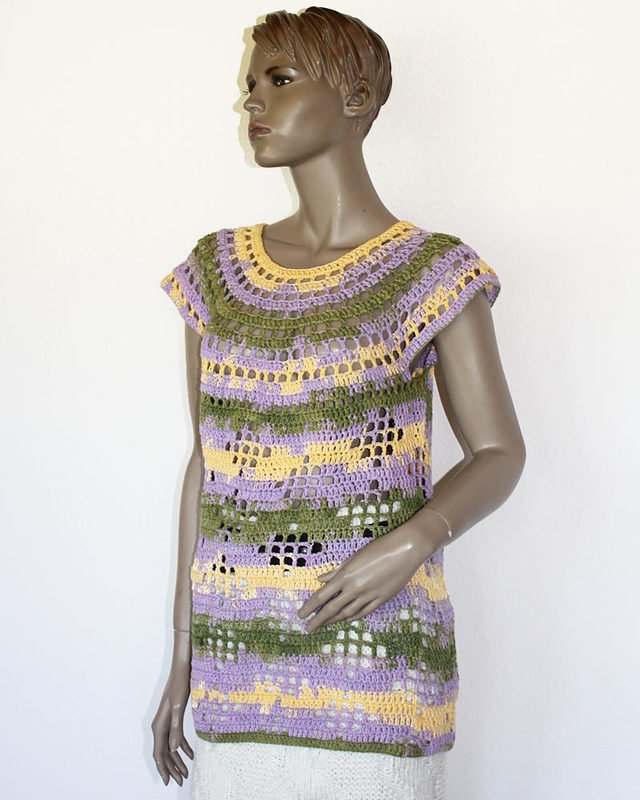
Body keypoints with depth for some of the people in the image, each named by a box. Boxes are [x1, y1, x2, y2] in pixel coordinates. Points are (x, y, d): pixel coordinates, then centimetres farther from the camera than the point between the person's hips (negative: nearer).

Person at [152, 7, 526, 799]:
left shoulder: (432, 272, -5)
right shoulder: (216, 271, 6)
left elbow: (499, 453, -1)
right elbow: (205, 465, 9)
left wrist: (414, 541, -21)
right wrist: (183, 655, 10)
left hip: (375, 665, -3)